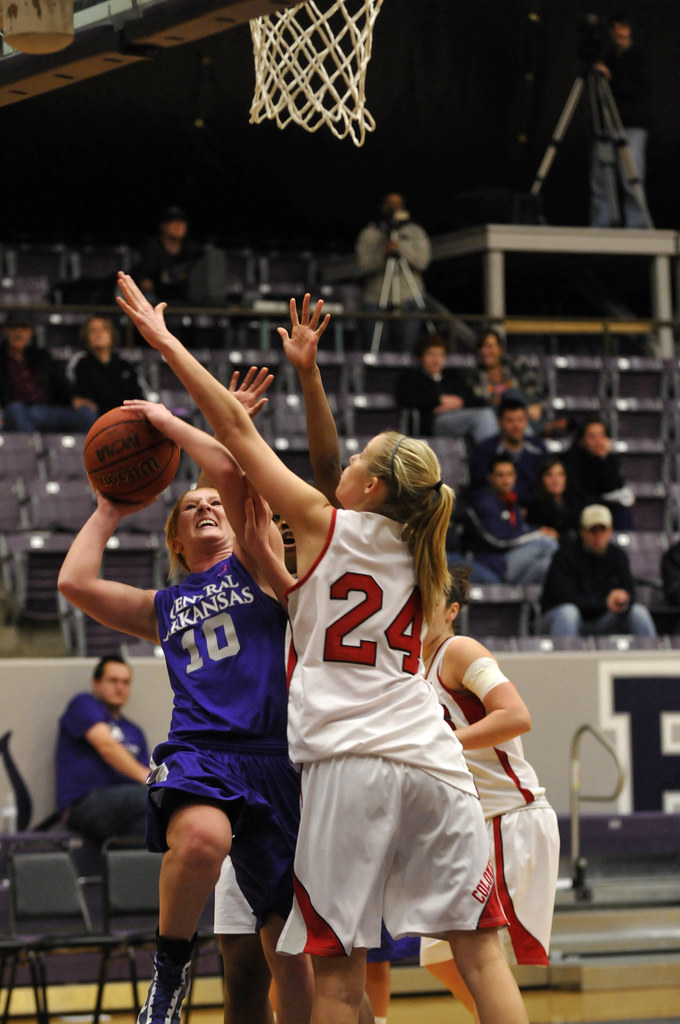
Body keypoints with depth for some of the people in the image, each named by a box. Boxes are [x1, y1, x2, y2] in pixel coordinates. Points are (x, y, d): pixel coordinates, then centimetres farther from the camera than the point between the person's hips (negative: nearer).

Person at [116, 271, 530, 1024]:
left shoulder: (325, 525, 2)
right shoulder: (413, 551, 16)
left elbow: (239, 429, 4)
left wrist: (163, 341, 11)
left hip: (349, 759, -5)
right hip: (431, 759, 5)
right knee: (478, 947, 2)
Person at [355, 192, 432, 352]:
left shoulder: (415, 232, 13)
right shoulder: (369, 234, 12)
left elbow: (422, 260, -2)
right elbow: (364, 264, -2)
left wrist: (401, 248, -14)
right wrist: (383, 255, -17)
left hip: (409, 299, 0)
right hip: (376, 300, 0)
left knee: (407, 349, -7)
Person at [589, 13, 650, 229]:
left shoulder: (637, 57, 2)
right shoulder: (608, 57, 16)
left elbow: (640, 91, -10)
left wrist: (611, 78, -15)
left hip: (632, 125, -5)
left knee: (631, 178, -12)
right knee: (599, 178, -1)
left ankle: (636, 225, -9)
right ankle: (600, 226, 3)